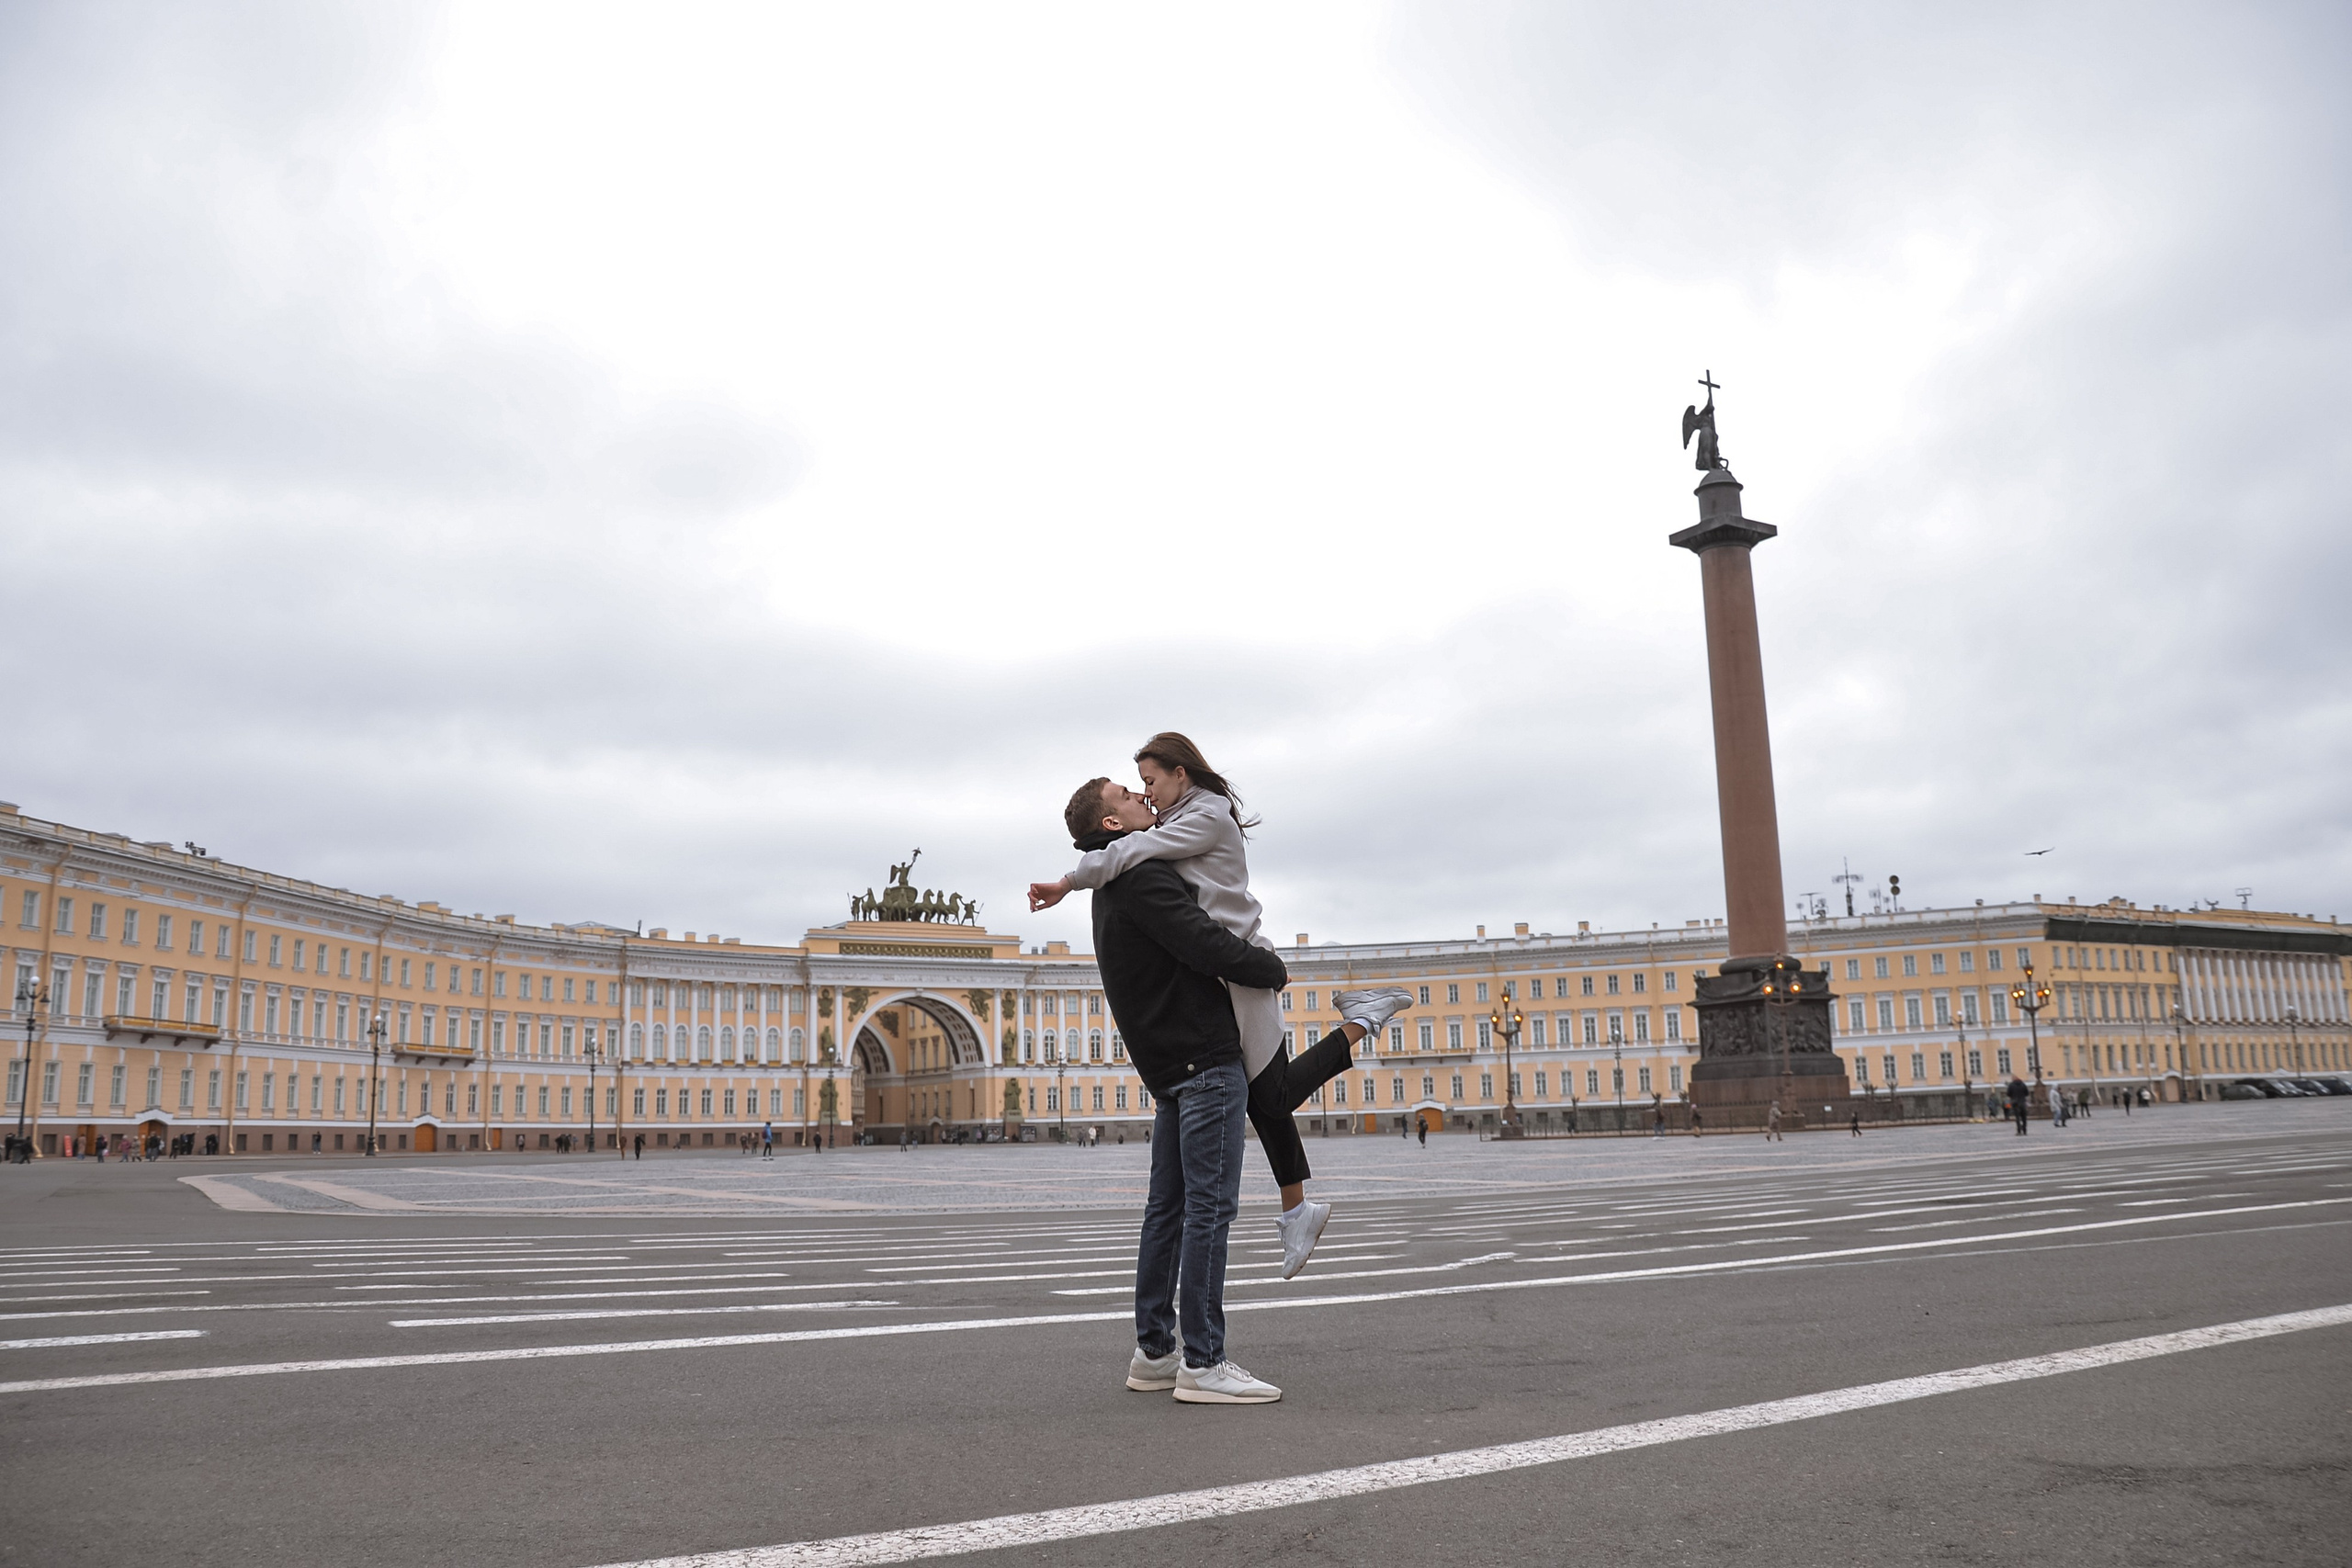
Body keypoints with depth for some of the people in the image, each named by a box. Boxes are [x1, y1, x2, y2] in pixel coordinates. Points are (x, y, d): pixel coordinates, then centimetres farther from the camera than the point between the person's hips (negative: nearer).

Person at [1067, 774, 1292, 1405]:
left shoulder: (1117, 886, 19)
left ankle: (1154, 1351, 19)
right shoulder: (1143, 878, -14)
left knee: (1168, 1207, 13)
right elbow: (1207, 944, -23)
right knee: (1210, 1206, -9)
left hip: (1166, 1065, 10)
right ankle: (1202, 1363, -7)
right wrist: (1274, 968, -7)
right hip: (1206, 1057, -10)